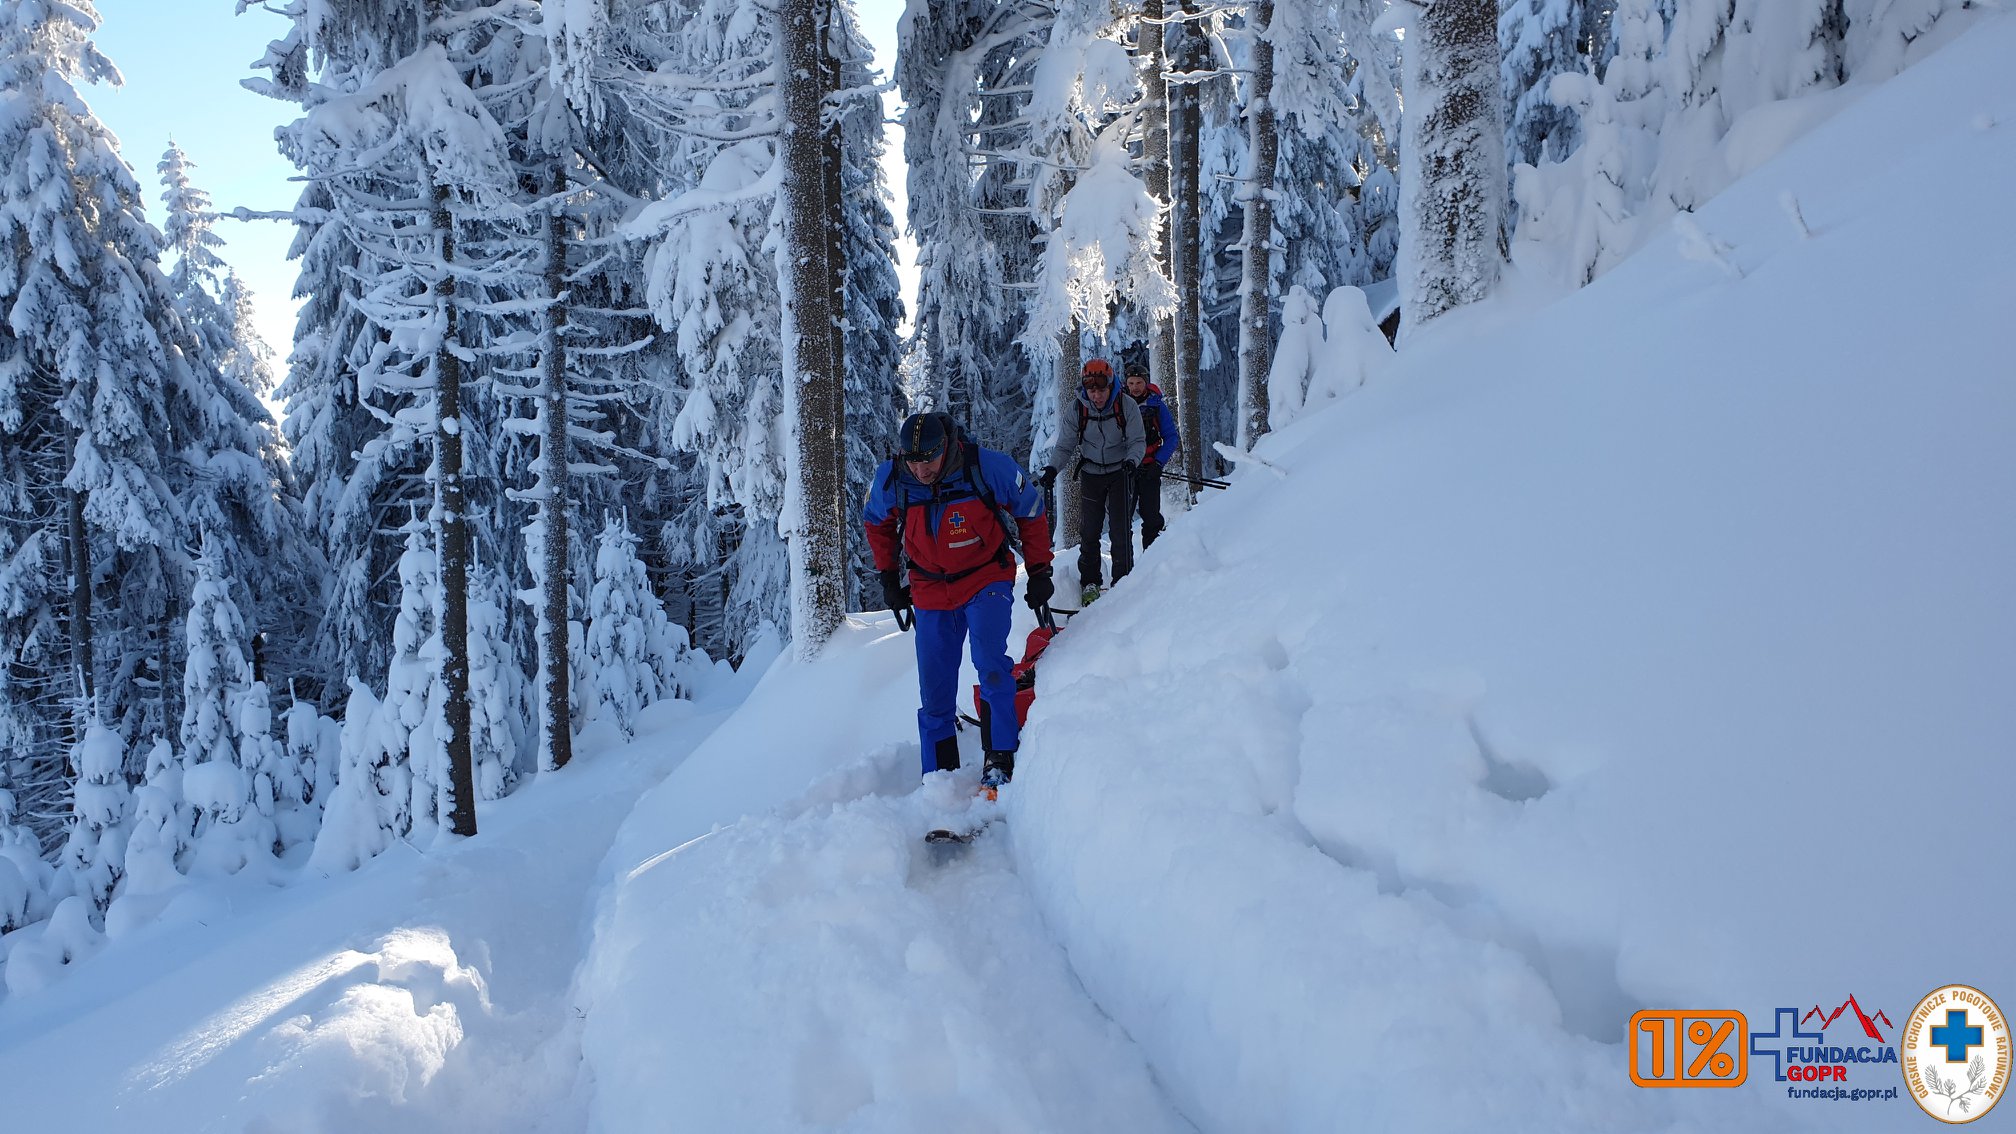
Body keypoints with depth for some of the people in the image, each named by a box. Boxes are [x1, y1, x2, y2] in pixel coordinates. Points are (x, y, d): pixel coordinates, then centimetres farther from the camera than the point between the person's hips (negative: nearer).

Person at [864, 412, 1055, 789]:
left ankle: (1000, 759, -14)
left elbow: (1032, 513, -3)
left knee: (989, 660, -26)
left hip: (988, 579, -3)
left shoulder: (990, 469, -21)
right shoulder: (889, 482, -14)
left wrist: (1039, 572, -1)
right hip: (931, 591, 3)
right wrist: (888, 577, 10)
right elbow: (876, 523, 10)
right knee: (934, 695, 4)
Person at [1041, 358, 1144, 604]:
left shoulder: (1127, 406, -14)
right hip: (1091, 474, 2)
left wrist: (1131, 460, -30)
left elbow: (1137, 441, -9)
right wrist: (1052, 468, -20)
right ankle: (1089, 583, 13)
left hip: (1120, 472, -1)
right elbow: (1065, 445, -4)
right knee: (1088, 530, 1)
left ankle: (1122, 582, 5)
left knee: (1120, 530, -5)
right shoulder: (1078, 409, -10)